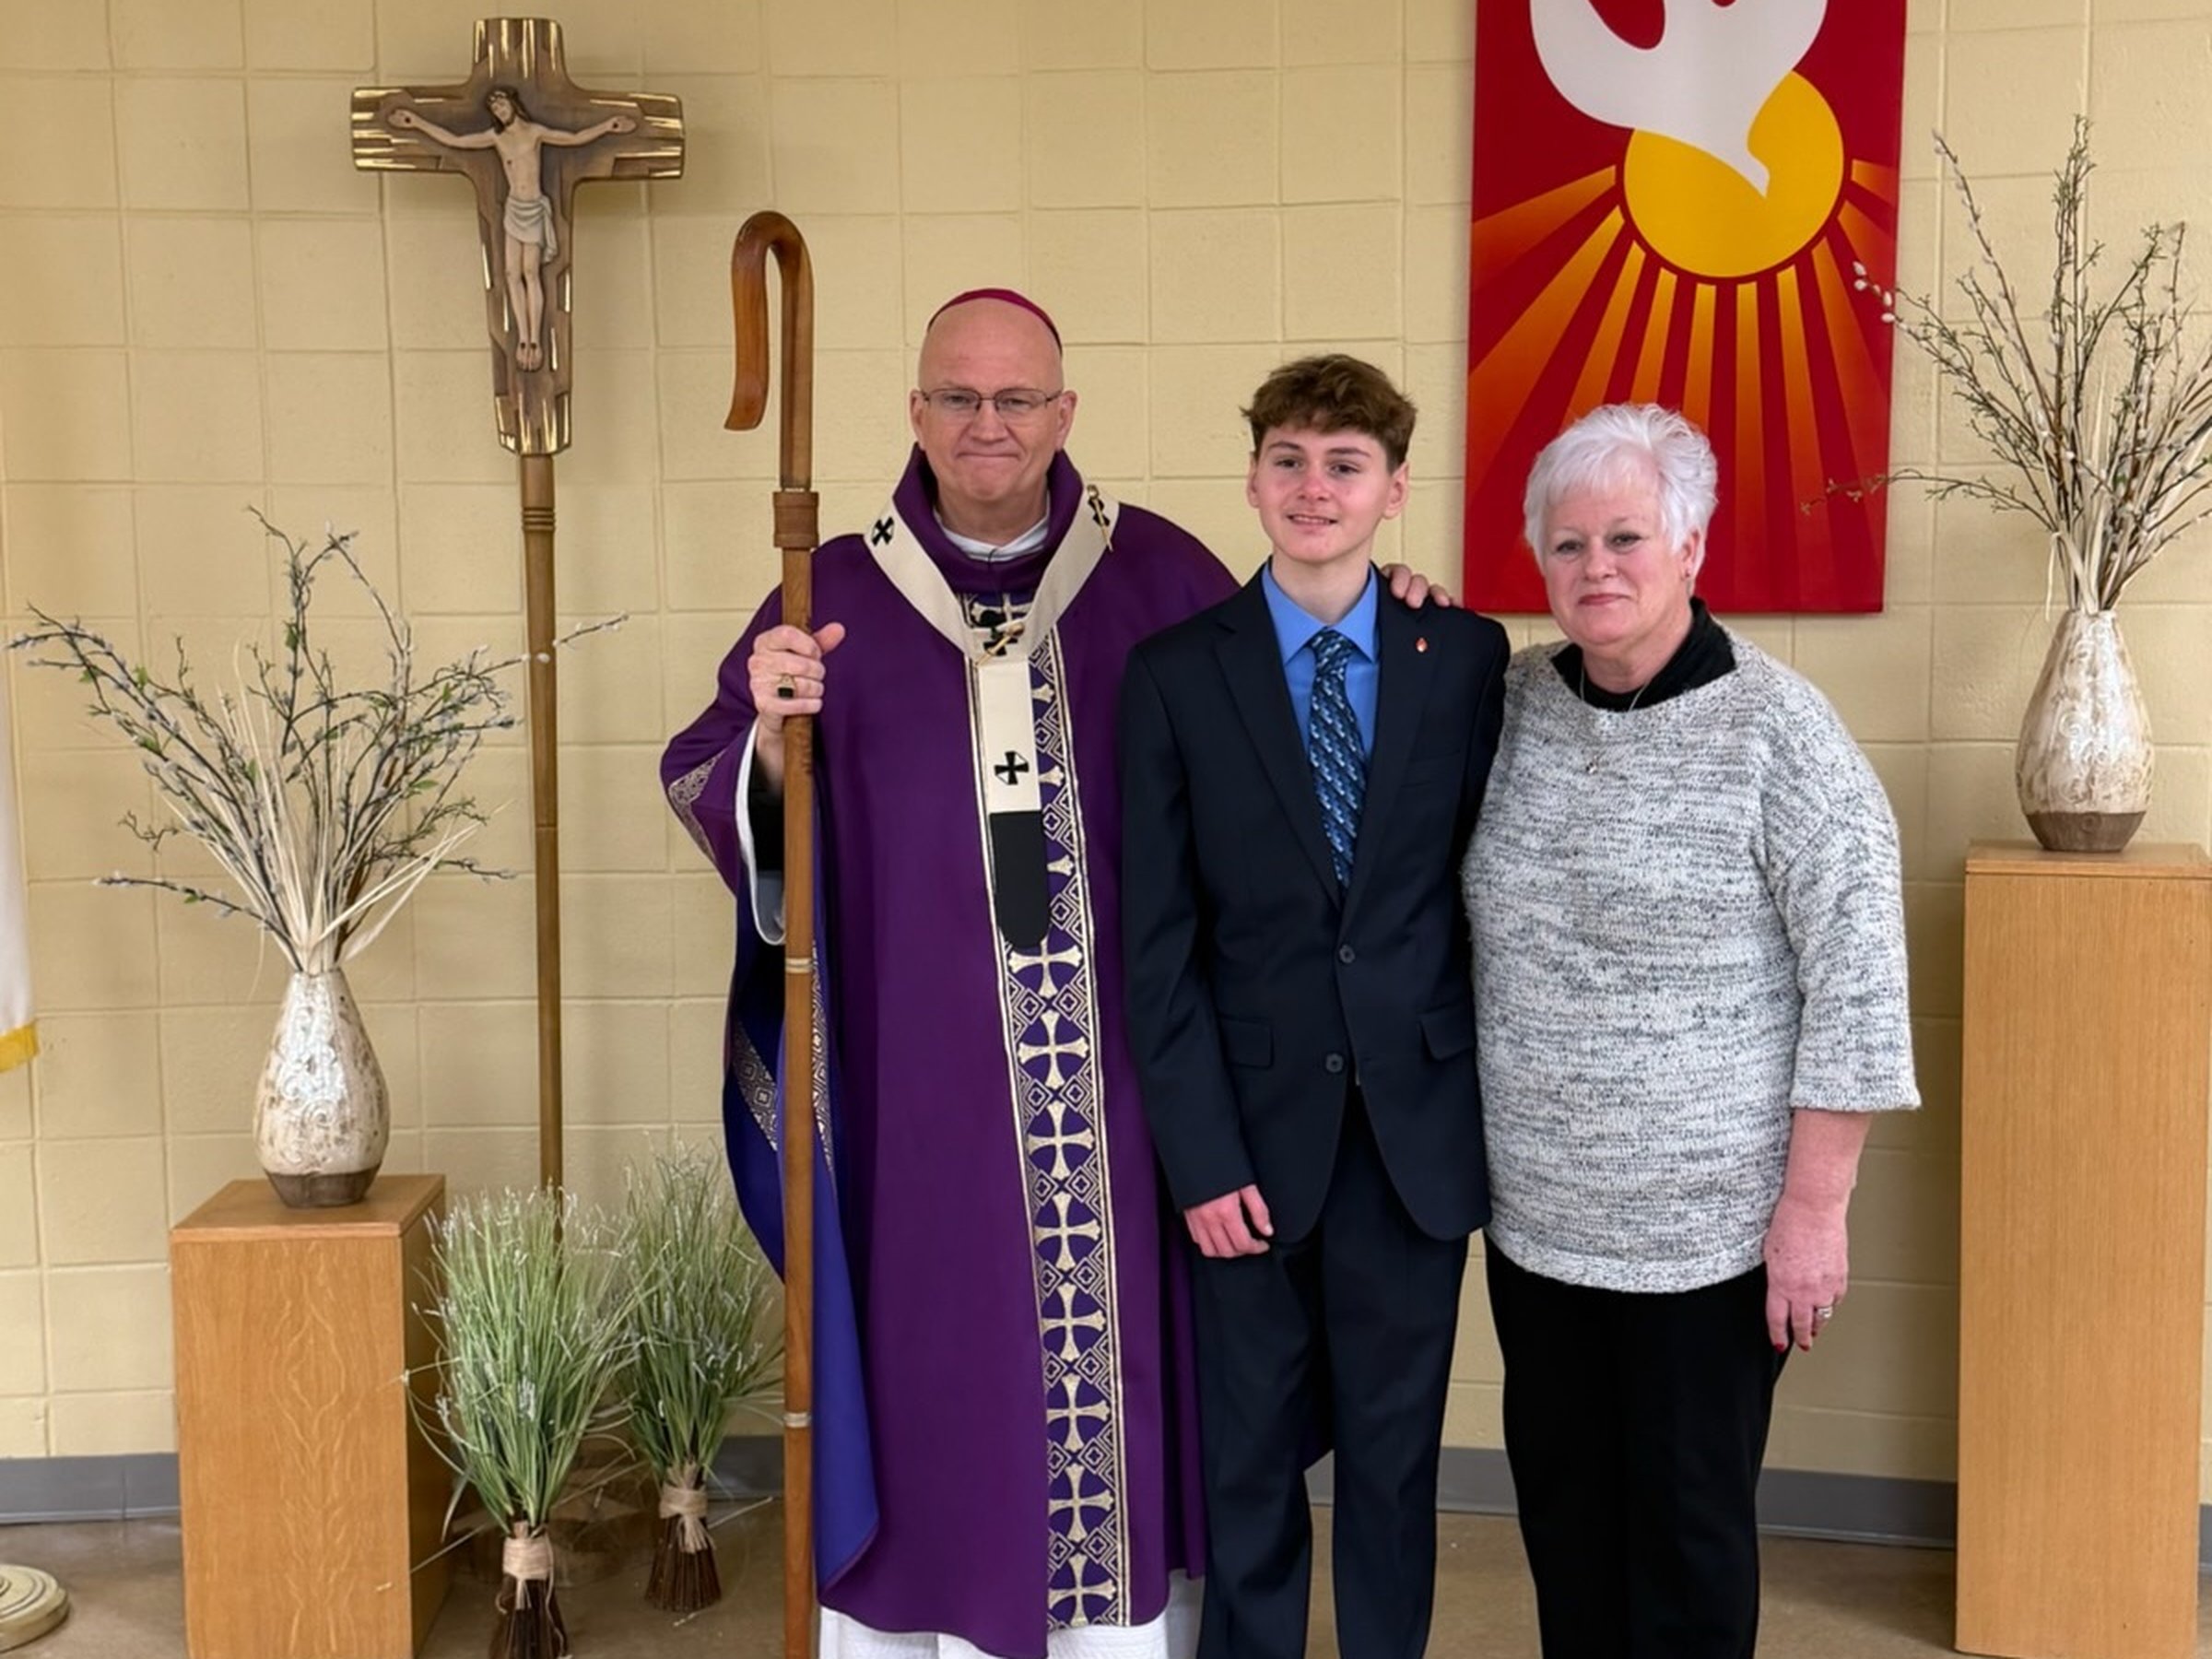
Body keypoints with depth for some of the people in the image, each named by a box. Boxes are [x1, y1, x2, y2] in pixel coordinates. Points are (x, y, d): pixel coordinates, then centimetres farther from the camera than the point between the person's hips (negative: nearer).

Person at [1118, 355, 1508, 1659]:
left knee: (1397, 1453, 13)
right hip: (1252, 1124, -1)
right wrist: (1200, 1151, -8)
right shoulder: (1176, 673, -2)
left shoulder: (1470, 657, 0)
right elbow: (1158, 940, -4)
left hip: (1416, 1126, 1)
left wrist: (1502, 1100, 1)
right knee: (1249, 1457, 11)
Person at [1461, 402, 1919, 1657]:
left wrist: (1814, 1209, -14)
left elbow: (1856, 988, -13)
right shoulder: (1514, 701, 2)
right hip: (1537, 1213, 5)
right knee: (1561, 1507, 17)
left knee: (1688, 1524, 10)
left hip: (1708, 1228, -5)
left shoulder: (1779, 731, -13)